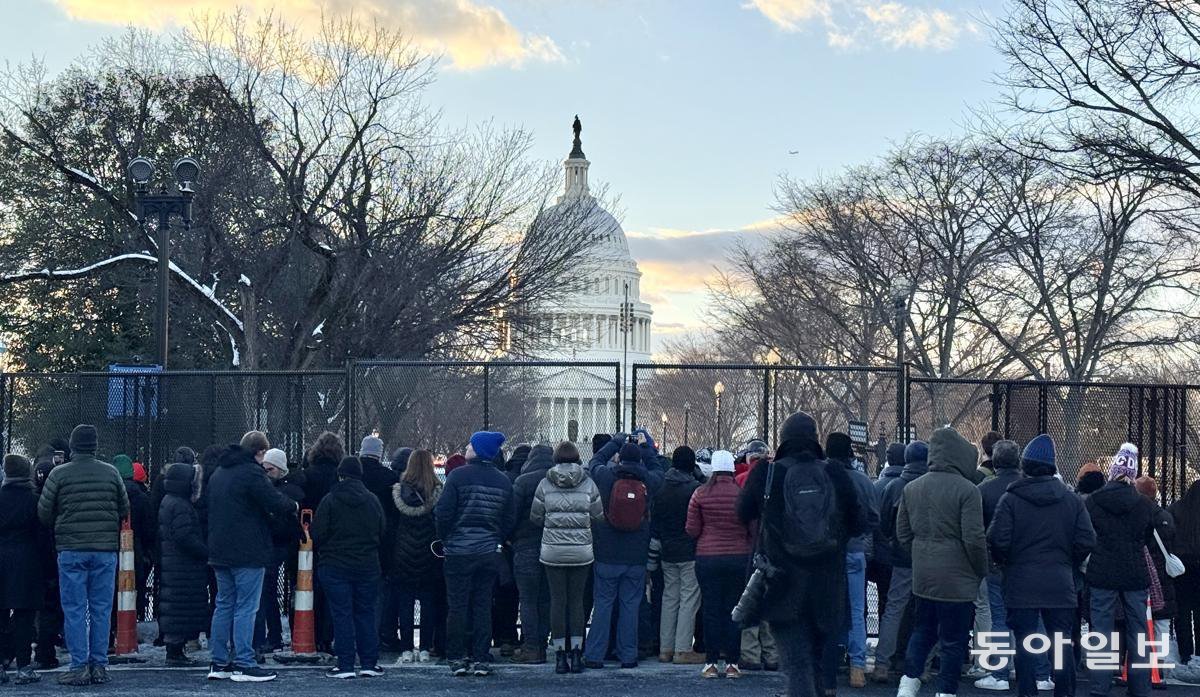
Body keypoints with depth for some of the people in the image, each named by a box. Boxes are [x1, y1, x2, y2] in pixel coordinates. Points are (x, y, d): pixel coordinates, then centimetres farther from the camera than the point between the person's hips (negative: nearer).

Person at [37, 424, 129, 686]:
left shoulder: (59, 474, -5)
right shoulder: (111, 473, 2)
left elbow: (44, 513, -1)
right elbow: (124, 509, 8)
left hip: (71, 549, -2)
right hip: (106, 549, 2)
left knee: (74, 610, 2)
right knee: (101, 609, 7)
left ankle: (79, 667, -1)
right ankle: (99, 665, 8)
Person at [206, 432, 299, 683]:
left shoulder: (218, 473, 16)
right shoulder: (252, 472, -13)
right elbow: (276, 503, -17)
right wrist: (293, 505, 2)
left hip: (220, 550, 8)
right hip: (248, 553, -8)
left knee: (223, 605, 12)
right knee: (246, 608, -5)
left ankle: (219, 663, 14)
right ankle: (243, 665, -6)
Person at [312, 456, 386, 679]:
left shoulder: (330, 500, -9)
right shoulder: (372, 501, 3)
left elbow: (317, 534, -8)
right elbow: (382, 533, 9)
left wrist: (322, 552, 12)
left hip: (335, 566, -3)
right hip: (368, 566, 3)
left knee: (341, 614, 0)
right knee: (366, 612, 10)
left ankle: (345, 665, -2)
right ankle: (369, 663, 10)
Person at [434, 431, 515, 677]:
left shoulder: (458, 476, -9)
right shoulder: (504, 481, 5)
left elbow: (443, 512, -11)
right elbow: (509, 520, 7)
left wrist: (445, 538, 4)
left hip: (459, 552, -4)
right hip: (489, 553, 4)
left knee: (457, 606, 4)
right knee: (483, 606, 8)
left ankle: (457, 658, 6)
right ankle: (481, 659, 8)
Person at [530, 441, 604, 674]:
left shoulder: (545, 484, -2)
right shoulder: (588, 484, -1)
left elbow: (535, 518, 4)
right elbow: (598, 517, 3)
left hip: (552, 550, 0)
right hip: (581, 550, 0)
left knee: (557, 601, 5)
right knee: (577, 600, 7)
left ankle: (560, 655, 4)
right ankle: (576, 653, 4)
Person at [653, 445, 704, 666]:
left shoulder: (662, 488, 5)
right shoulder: (695, 488, -13)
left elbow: (654, 523, 9)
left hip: (667, 553, 6)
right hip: (690, 552, -6)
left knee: (669, 598, 13)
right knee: (689, 598, -2)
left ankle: (665, 649, 13)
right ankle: (683, 650, -4)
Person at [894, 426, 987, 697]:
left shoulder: (912, 489, 5)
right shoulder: (966, 490, -14)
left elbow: (902, 534, 11)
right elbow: (974, 538, -16)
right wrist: (981, 571, -2)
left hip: (922, 577, 6)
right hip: (957, 579, -6)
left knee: (922, 631, 20)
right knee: (954, 640, 4)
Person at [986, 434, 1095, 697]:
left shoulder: (1010, 499, -6)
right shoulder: (1072, 501, 3)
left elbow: (997, 540, -12)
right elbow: (1086, 541, -1)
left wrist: (1005, 563, 7)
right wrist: (1068, 564, 13)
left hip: (1021, 585, -2)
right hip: (1060, 586, 2)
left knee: (1025, 643, 2)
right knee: (1062, 643, 8)